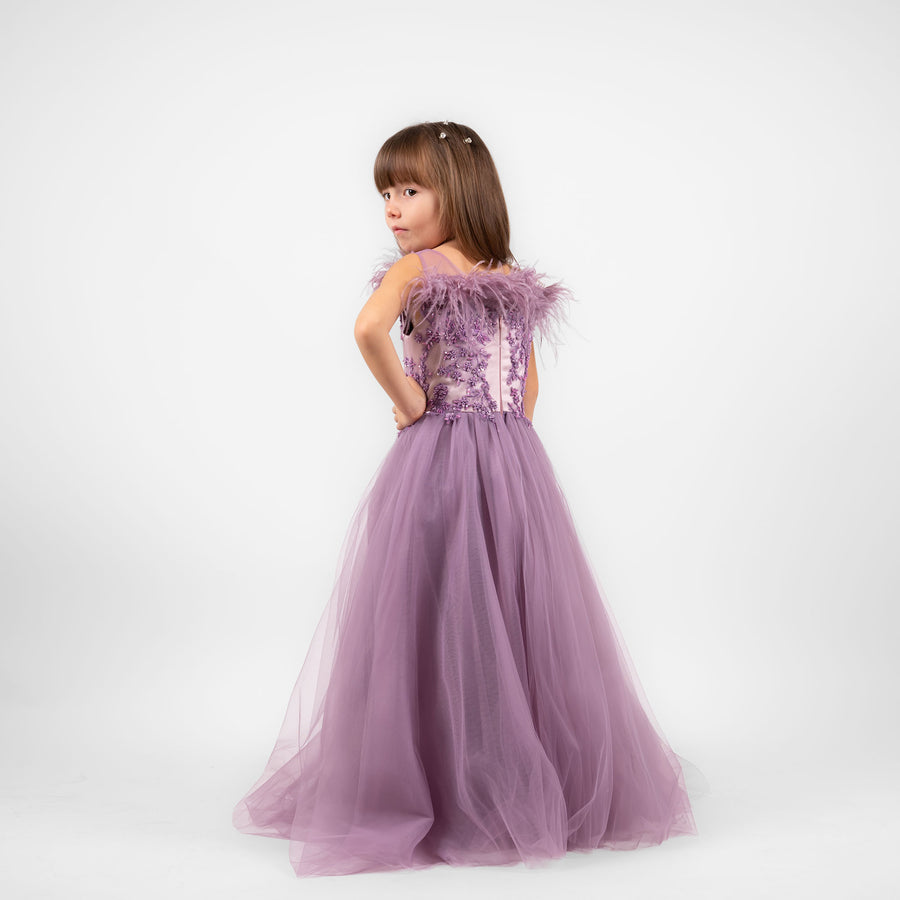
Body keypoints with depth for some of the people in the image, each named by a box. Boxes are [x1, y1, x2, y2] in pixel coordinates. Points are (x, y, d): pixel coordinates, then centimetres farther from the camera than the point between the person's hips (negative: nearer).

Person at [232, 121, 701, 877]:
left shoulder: (414, 268, -5)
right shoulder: (515, 280, 12)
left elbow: (370, 328, -25)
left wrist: (408, 402, -13)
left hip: (436, 455, -5)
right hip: (518, 461, 5)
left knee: (432, 621, 4)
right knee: (519, 619, 12)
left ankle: (429, 791, 12)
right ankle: (531, 783, 23)